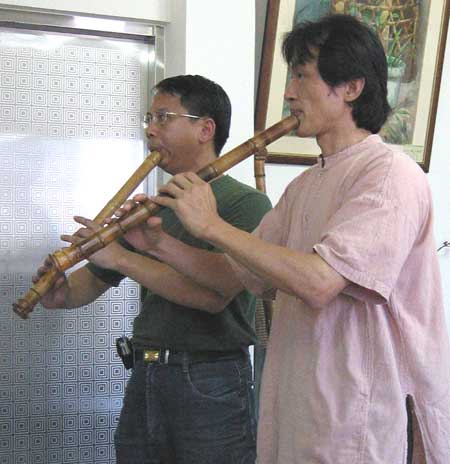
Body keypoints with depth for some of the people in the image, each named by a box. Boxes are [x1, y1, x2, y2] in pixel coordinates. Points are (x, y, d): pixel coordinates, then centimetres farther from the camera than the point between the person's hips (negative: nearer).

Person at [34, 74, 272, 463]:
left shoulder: (247, 204, -8)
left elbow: (214, 292, -21)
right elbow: (96, 277, 17)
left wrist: (122, 257, -20)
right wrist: (64, 294, -6)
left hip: (211, 386, -6)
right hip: (144, 379, 6)